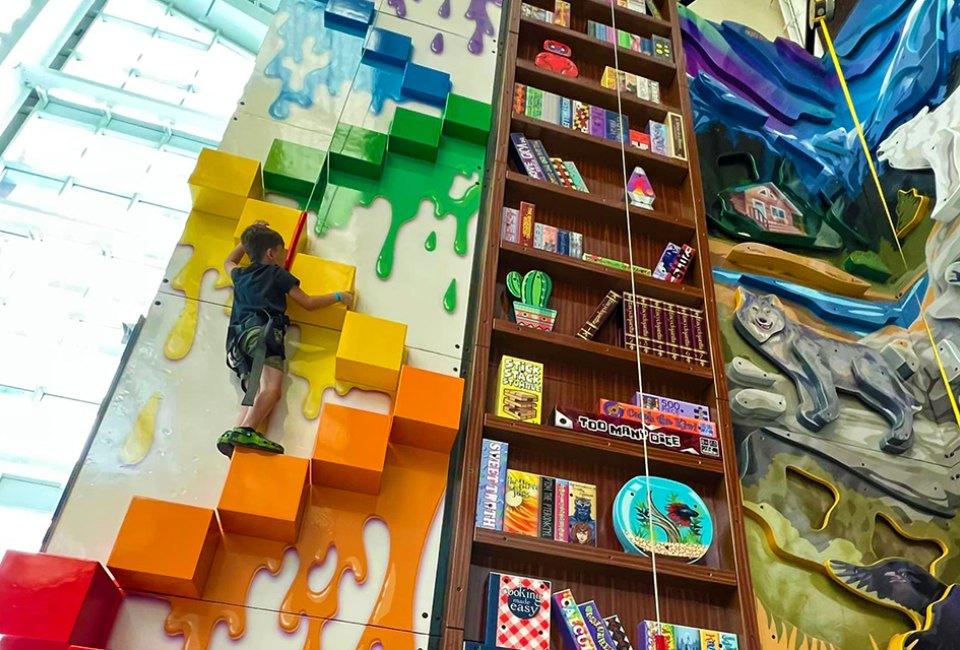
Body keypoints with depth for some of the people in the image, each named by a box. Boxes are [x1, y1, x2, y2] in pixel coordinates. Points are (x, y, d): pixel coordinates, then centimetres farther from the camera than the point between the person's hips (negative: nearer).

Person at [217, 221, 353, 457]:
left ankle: (237, 437, -38)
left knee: (257, 391, -14)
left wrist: (247, 240, 65)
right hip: (262, 330, -7)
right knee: (271, 388, -27)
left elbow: (229, 262, 60)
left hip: (239, 338, 7)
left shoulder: (240, 275, 34)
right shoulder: (277, 273, 18)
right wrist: (338, 296, 28)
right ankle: (244, 431, -51)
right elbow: (307, 303, 17)